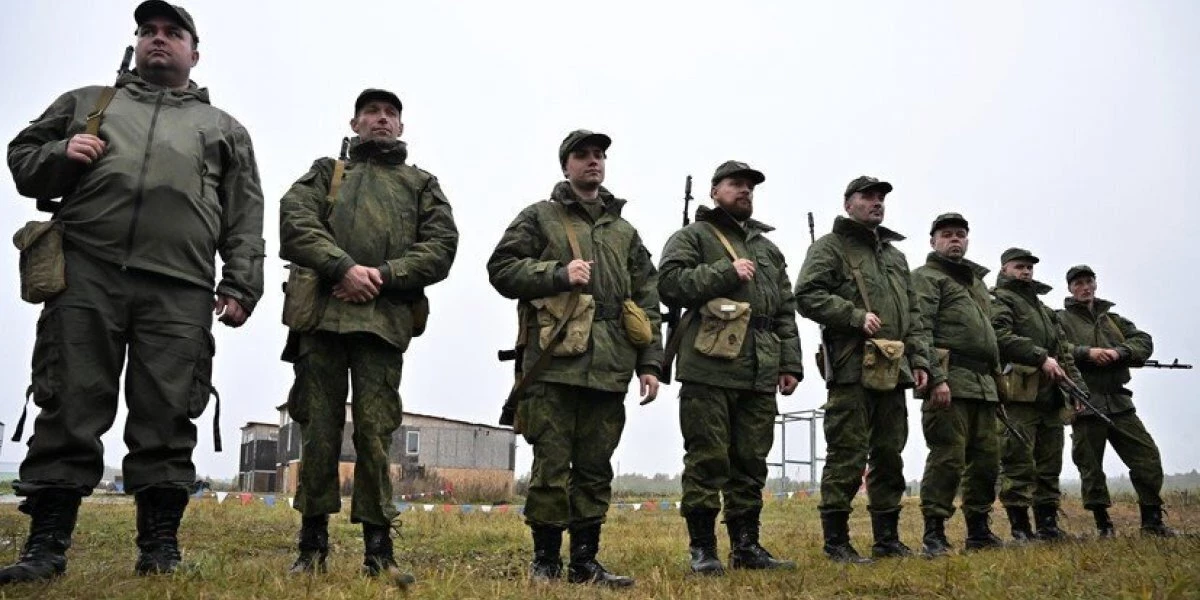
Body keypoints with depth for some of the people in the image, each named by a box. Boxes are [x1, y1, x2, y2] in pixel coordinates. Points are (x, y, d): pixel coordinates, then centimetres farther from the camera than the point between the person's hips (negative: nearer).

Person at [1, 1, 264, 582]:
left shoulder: (224, 129, 21)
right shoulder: (85, 102, 26)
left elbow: (245, 217, 13)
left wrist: (240, 286, 0)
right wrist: (61, 155, 2)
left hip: (179, 292, -1)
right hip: (85, 276, 1)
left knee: (166, 419, -2)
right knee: (70, 409, -1)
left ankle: (160, 546, 5)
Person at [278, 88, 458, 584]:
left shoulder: (423, 184, 20)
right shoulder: (325, 172, 21)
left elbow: (442, 246, 6)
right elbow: (295, 221, 2)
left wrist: (384, 274, -9)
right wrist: (343, 267, -13)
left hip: (385, 319, -1)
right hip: (322, 313, 1)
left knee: (374, 434, -3)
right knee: (319, 431, 3)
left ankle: (378, 549, 3)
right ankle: (313, 543, 13)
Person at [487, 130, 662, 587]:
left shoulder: (625, 232, 21)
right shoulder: (539, 217, 10)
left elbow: (647, 303, 16)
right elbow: (502, 267, 0)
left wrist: (650, 363, 7)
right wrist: (559, 273, -12)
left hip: (609, 369, 4)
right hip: (554, 362, -4)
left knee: (596, 469, 7)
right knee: (551, 467, -2)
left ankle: (585, 562, 16)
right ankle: (545, 561, 11)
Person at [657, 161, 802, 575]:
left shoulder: (768, 249, 24)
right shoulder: (692, 237, 7)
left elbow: (785, 312, 21)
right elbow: (670, 283, -10)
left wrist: (791, 363, 11)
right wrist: (726, 272, -11)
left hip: (760, 373, 6)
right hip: (709, 368, -5)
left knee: (750, 463, 9)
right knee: (707, 460, -3)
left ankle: (746, 546, 18)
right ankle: (702, 548, 6)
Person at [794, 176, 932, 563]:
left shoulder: (895, 255, 24)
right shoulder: (829, 247, 1)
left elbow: (913, 315, 23)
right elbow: (807, 296, -12)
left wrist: (920, 360, 12)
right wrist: (856, 316, -19)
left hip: (893, 372, 7)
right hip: (852, 370, -7)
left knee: (890, 457, 11)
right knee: (847, 458, -6)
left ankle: (887, 539, 21)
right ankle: (836, 541, 2)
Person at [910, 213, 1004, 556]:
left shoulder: (977, 280, 27)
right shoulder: (926, 277, 1)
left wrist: (996, 379, 20)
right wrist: (936, 379, -22)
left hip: (983, 384, 8)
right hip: (950, 382, -8)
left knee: (987, 459, 10)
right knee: (948, 458, -10)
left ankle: (979, 531, 21)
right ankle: (933, 534, -4)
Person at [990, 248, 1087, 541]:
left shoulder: (1044, 309, 28)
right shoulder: (998, 300, 2)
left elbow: (1064, 352, 25)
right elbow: (1001, 336, -17)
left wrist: (1078, 387, 13)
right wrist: (1041, 357, -20)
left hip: (1050, 397, 8)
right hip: (1020, 395, -8)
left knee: (1050, 464, 10)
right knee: (1019, 464, -9)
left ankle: (1048, 524, 16)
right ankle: (1020, 529, -6)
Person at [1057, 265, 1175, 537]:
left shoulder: (1113, 319, 21)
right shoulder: (1060, 319, 5)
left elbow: (1144, 341, 8)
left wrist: (1119, 352, -10)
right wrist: (1087, 352, -24)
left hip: (1118, 401, 5)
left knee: (1148, 457, 2)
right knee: (1091, 467, 1)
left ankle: (1152, 521, 14)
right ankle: (1103, 525, 11)